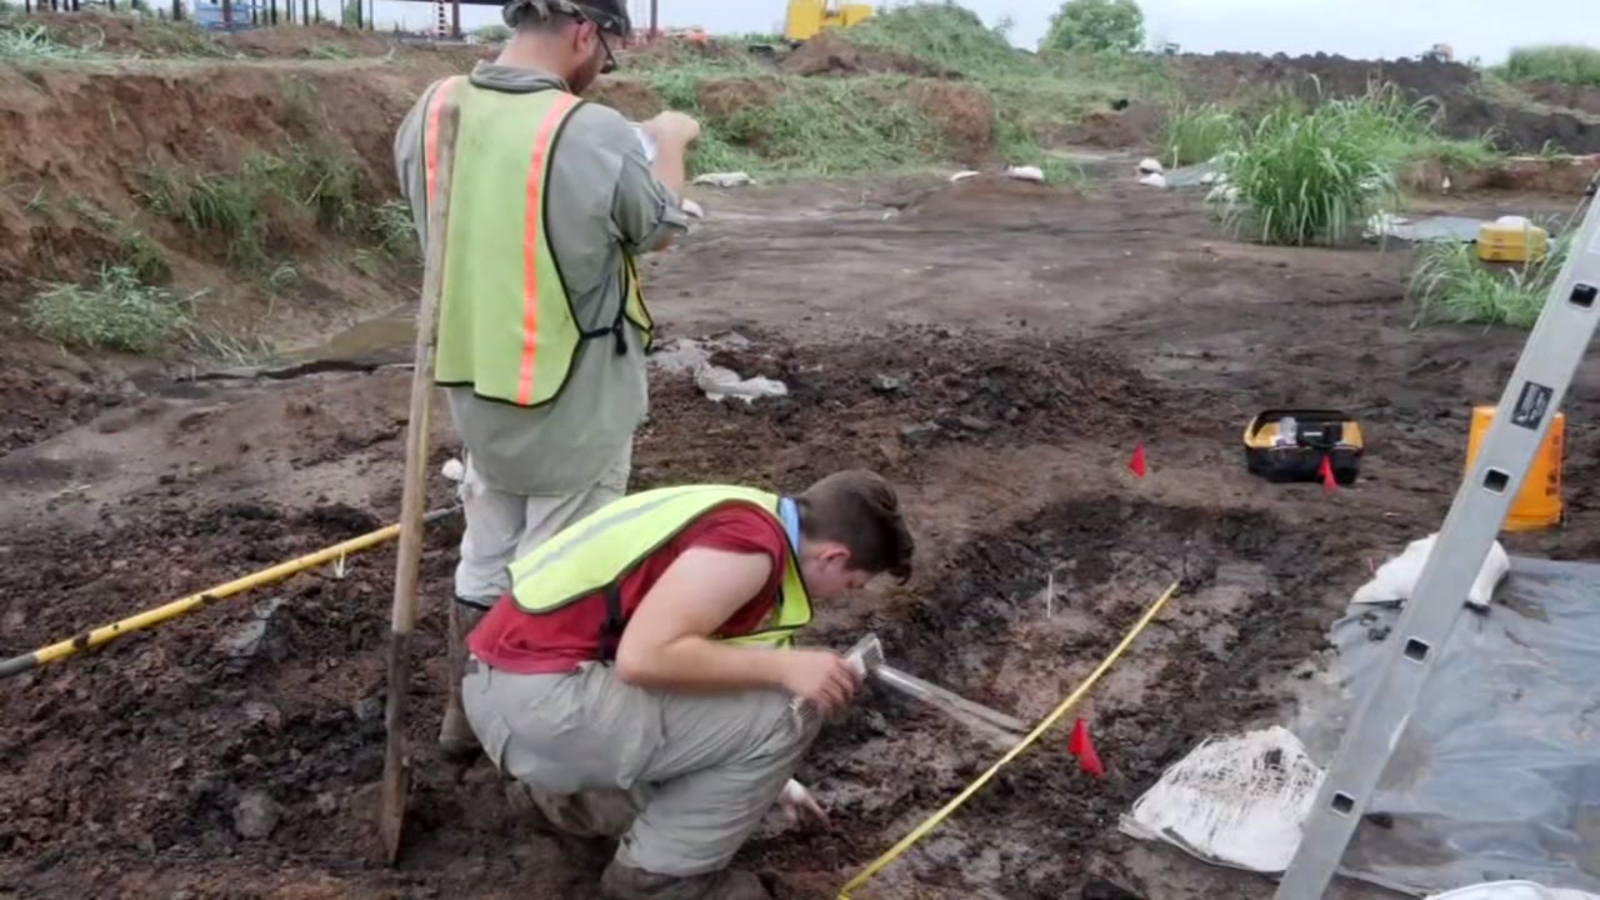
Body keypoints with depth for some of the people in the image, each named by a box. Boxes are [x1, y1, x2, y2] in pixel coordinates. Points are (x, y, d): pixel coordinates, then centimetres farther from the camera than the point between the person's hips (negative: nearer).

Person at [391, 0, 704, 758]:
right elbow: (660, 229, -3)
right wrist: (670, 142, 15)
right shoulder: (596, 136, -22)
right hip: (578, 405, -6)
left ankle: (463, 715, 37)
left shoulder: (430, 114, -4)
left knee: (486, 557, 22)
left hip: (477, 390, 6)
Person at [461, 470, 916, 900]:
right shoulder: (752, 543, -16)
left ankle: (569, 802, 26)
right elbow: (644, 657, -27)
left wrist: (767, 777, 40)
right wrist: (785, 667, -16)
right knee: (787, 711, -10)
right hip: (538, 694, -10)